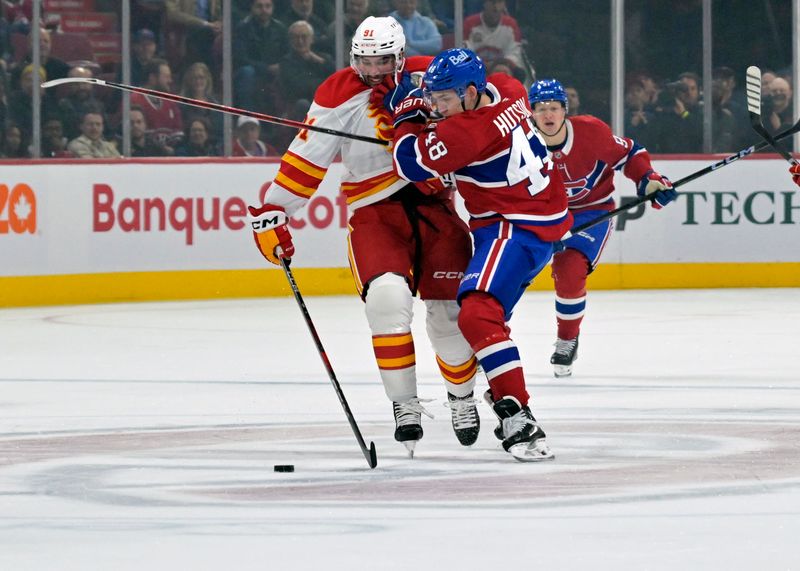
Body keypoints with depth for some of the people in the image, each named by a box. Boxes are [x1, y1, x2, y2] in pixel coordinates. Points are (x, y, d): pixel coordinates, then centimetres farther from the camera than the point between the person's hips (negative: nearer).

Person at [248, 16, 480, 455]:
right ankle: (404, 407, -14)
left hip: (434, 204, 1)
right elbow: (306, 159, -4)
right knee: (387, 295, -25)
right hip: (373, 211, -1)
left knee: (450, 311, 1)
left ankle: (462, 394, 31)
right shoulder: (337, 96, -6)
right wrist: (272, 212, -9)